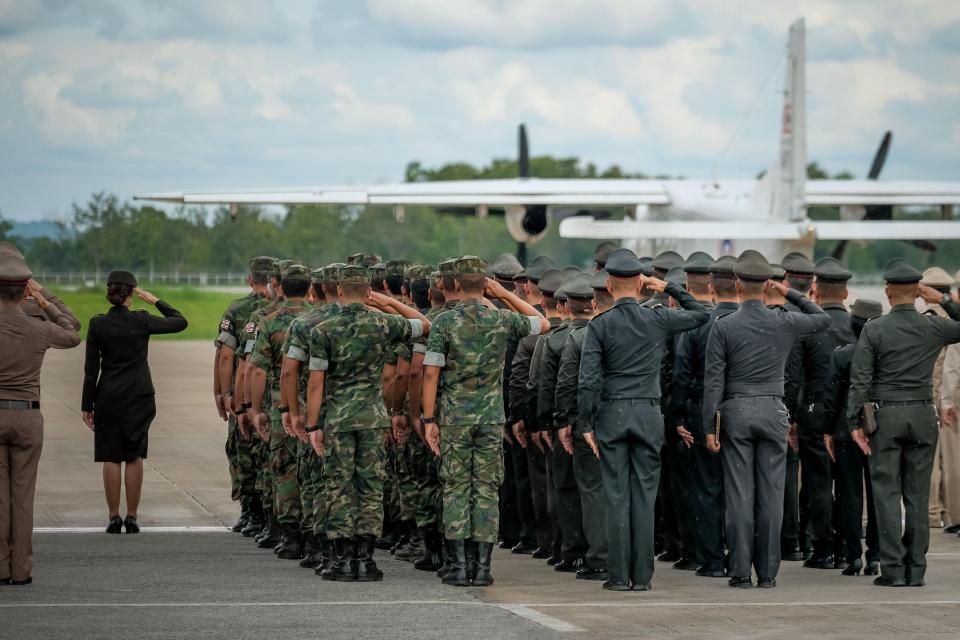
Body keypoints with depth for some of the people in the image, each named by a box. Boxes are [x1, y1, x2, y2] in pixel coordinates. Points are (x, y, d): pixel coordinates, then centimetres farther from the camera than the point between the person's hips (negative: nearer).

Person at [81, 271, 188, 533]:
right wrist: (156, 301, 14)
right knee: (135, 457, 6)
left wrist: (87, 406, 2)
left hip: (108, 398, 0)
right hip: (139, 396, 0)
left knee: (111, 458, 4)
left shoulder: (97, 324, -6)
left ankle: (114, 517, 2)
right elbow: (180, 322, 7)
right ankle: (131, 517, 5)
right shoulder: (142, 321, -7)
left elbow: (91, 369, -3)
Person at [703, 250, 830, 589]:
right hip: (773, 412, 1)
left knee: (740, 494, 0)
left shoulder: (723, 327, -5)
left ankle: (741, 572, -1)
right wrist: (791, 293, 20)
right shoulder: (784, 323, 0)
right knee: (771, 493, 4)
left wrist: (710, 427, -2)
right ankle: (768, 571, 4)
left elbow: (713, 380, -6)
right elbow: (822, 318, 20)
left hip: (736, 412, -1)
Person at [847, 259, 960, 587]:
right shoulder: (933, 328, -1)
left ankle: (893, 569, -5)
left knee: (887, 493, 0)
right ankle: (916, 569, 6)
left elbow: (860, 380, -9)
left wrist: (855, 422, -4)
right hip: (923, 415, 2)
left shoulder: (874, 329, -6)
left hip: (885, 415, -2)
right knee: (918, 495, 6)